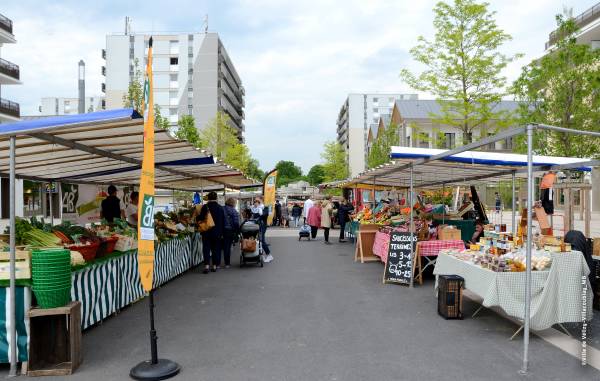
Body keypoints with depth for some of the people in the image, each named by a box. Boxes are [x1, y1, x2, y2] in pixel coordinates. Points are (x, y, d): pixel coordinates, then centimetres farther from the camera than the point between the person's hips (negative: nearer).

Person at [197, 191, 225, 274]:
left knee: (206, 248, 2)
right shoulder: (220, 208, 1)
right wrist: (221, 232, 12)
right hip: (217, 232, 3)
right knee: (216, 248, 11)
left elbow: (200, 218, -13)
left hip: (207, 232, -2)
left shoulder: (205, 207, -10)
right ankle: (214, 265, 14)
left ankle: (207, 265, -9)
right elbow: (223, 221, 5)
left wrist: (197, 218, 10)